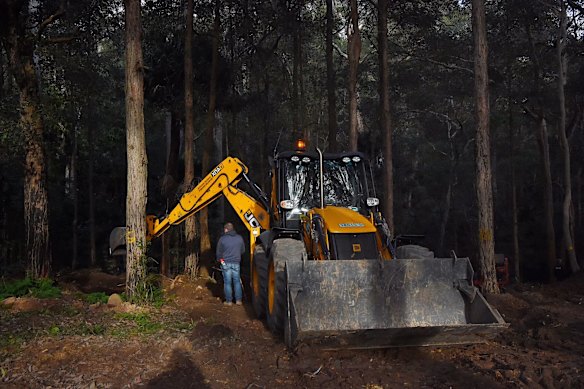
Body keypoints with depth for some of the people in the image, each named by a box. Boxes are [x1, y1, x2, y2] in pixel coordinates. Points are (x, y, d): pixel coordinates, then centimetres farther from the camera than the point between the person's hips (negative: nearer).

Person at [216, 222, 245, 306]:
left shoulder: (222, 239, -9)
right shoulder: (239, 238, -1)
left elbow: (219, 252, -1)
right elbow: (243, 250, 9)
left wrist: (219, 260, 19)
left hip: (226, 263, -2)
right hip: (236, 263, 2)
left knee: (227, 282, 4)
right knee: (237, 281, 11)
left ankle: (229, 301, 7)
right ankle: (238, 300, 11)